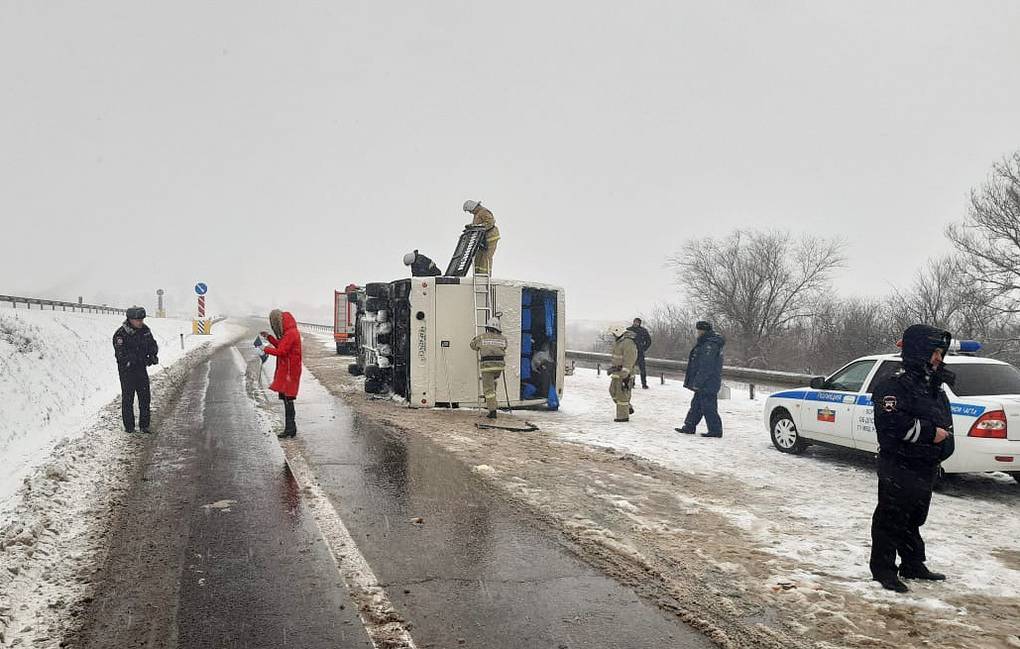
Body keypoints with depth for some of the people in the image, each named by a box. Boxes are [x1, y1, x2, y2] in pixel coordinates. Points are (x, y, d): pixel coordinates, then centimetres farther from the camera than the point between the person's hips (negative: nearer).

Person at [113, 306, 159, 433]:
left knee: (145, 397, 6)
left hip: (141, 368, 5)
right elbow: (120, 354, -22)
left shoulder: (145, 330, 2)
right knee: (128, 398, 4)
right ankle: (129, 426, 14)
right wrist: (142, 359, -30)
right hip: (127, 369, -5)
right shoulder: (120, 334, -16)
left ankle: (144, 425, 15)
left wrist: (153, 355, -7)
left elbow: (153, 344, 14)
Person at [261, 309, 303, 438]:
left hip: (289, 371, -10)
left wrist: (266, 349, -8)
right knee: (286, 399, 13)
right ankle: (291, 428, 19)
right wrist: (269, 337, 20)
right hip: (285, 370, 10)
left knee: (287, 399, -8)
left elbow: (281, 351, -21)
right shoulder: (289, 333, 15)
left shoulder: (291, 334, -17)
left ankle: (290, 428, -5)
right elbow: (281, 346, 23)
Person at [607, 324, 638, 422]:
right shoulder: (618, 342, 13)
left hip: (624, 374, -10)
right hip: (617, 373, 10)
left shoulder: (628, 343, -19)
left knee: (622, 395, -5)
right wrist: (611, 367, 27)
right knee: (613, 391, 16)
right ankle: (628, 408, 26)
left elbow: (629, 361, -23)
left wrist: (625, 375, -24)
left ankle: (623, 416, 5)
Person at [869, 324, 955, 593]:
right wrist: (930, 432, -22)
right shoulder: (895, 386, -15)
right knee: (891, 519, 0)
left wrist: (944, 438, 10)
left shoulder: (935, 389, 14)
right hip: (899, 467, -9)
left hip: (926, 469, 9)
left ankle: (913, 565, 34)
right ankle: (883, 569, 9)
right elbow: (891, 422, -27)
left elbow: (945, 421, 27)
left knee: (913, 520, 20)